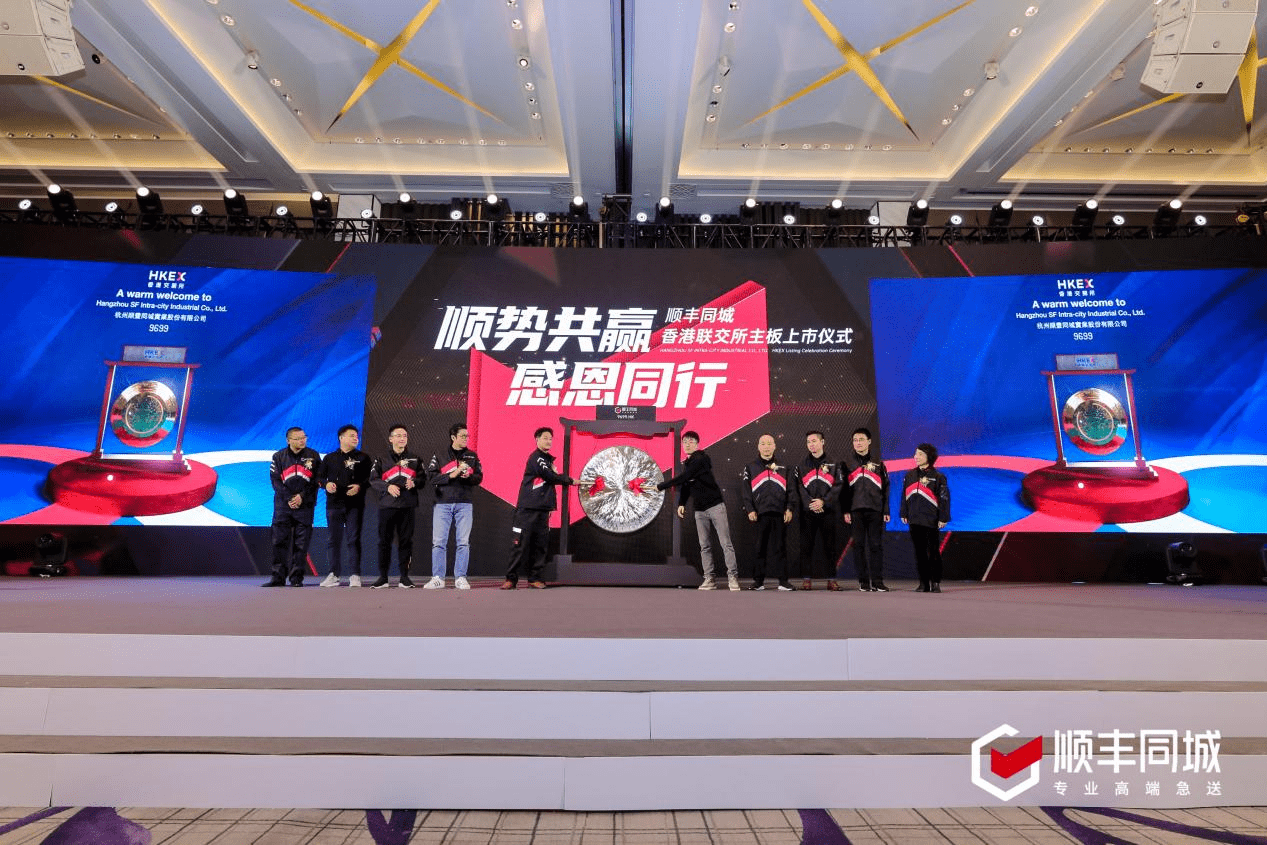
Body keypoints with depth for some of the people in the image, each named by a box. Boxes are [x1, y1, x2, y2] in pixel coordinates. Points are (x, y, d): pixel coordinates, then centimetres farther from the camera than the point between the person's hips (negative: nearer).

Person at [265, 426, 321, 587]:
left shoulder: (313, 456, 6)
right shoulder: (279, 456, 8)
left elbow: (316, 480, 2)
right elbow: (275, 480, 2)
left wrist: (302, 496, -10)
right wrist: (289, 498, -9)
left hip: (305, 506, -1)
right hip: (283, 505, 1)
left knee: (301, 543, 0)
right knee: (280, 541, 0)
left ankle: (296, 578, 6)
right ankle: (278, 577, 7)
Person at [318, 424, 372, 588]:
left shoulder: (363, 458, 7)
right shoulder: (329, 458, 13)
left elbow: (371, 478, 3)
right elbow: (319, 476, 13)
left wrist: (359, 486, -14)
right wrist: (326, 484, -7)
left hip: (355, 504, -2)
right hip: (334, 504, 2)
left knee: (354, 539, -4)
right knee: (334, 540, 6)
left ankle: (355, 575, 0)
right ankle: (334, 574, 15)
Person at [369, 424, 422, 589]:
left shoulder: (415, 459, 13)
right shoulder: (382, 459, 9)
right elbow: (373, 479, 3)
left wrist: (414, 482, -11)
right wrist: (388, 486, -14)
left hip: (408, 506, 1)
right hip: (387, 505, 0)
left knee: (406, 540, 2)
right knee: (384, 541, 2)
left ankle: (404, 576, 10)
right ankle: (383, 577, 11)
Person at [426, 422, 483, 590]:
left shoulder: (472, 456, 13)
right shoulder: (439, 455, 7)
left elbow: (479, 477, 9)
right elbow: (432, 477, -3)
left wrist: (468, 476, -12)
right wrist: (452, 475, -14)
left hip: (464, 504, 1)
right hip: (443, 503, -1)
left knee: (464, 542, 0)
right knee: (439, 542, -1)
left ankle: (460, 578, 8)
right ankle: (437, 578, 8)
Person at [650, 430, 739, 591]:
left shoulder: (701, 459, -13)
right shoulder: (686, 463, 12)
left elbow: (682, 478, -20)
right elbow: (684, 484, 16)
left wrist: (661, 486, -16)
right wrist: (681, 504, 1)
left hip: (715, 505, -7)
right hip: (699, 510, 7)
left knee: (725, 543, -6)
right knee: (704, 546, 5)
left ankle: (732, 577, -4)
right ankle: (709, 579, 9)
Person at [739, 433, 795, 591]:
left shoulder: (783, 468, 16)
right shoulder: (750, 468, 11)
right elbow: (745, 491, 5)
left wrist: (789, 508, 0)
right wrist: (750, 510, -4)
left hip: (779, 514, 1)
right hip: (759, 514, -1)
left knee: (780, 547, 2)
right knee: (759, 547, 3)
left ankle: (783, 581, 6)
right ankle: (758, 581, 10)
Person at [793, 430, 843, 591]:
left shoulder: (832, 464, 10)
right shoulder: (802, 465, 11)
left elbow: (838, 487, 0)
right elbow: (798, 487, 0)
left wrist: (824, 501, -14)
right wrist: (810, 503, -14)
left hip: (828, 511, 0)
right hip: (807, 511, 0)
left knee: (830, 546, 3)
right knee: (806, 546, 0)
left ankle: (831, 580, 10)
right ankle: (806, 579, 4)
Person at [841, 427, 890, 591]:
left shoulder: (878, 463, 12)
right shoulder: (847, 462, 9)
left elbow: (885, 488, 11)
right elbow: (843, 487, 5)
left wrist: (886, 511, 4)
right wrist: (845, 510, -3)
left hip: (875, 510, 1)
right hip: (856, 510, -1)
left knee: (876, 545, 0)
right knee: (859, 545, 2)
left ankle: (877, 581, 5)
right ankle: (863, 581, 7)